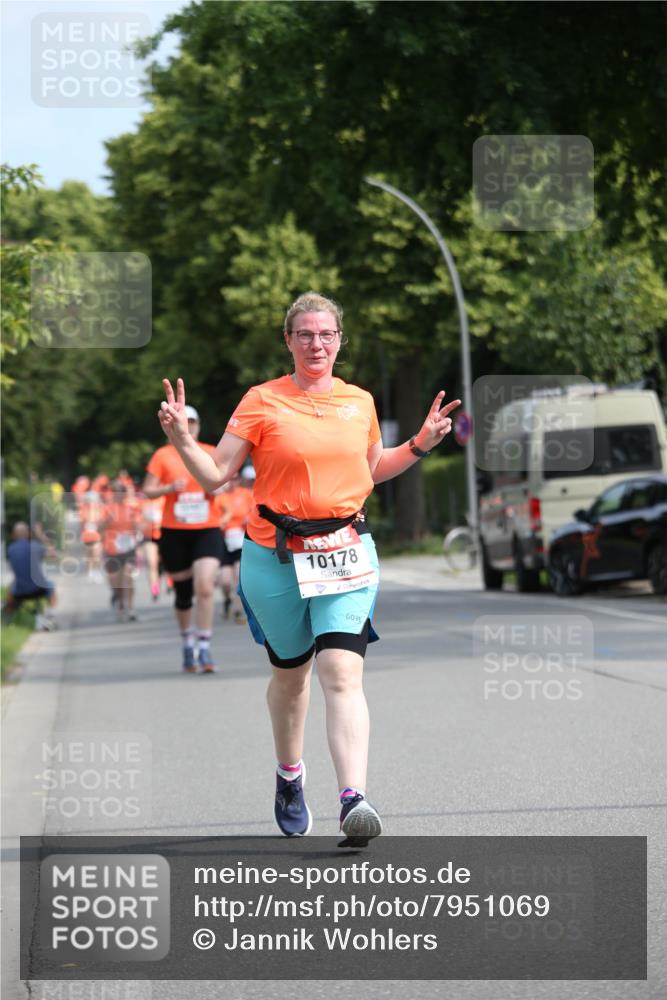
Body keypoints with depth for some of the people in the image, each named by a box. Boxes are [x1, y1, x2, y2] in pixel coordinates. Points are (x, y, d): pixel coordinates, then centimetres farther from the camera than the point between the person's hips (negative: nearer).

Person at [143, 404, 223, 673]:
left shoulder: (212, 453, 7)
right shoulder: (163, 455, 3)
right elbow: (148, 490, 2)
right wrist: (170, 488, -16)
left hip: (207, 530, 0)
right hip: (174, 532, 0)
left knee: (205, 588, -16)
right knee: (183, 593, 7)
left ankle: (204, 651, -11)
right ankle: (187, 646, 27)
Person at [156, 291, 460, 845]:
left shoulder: (360, 402, 8)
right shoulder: (262, 401, -3)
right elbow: (216, 475, -4)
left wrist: (421, 444, 12)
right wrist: (182, 440, -20)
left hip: (345, 553, 1)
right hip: (275, 556, -1)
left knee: (342, 673, -16)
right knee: (290, 673, 15)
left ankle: (354, 800, -29)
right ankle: (290, 778, 41)